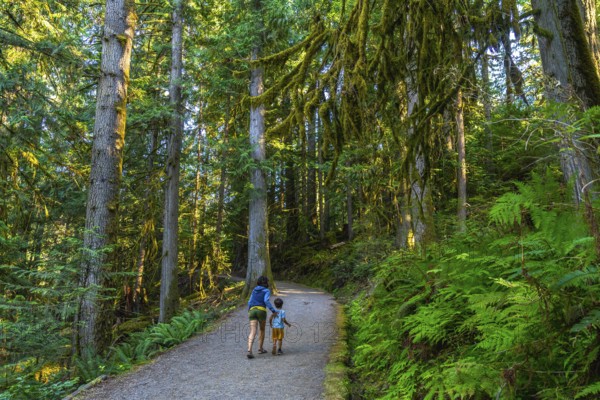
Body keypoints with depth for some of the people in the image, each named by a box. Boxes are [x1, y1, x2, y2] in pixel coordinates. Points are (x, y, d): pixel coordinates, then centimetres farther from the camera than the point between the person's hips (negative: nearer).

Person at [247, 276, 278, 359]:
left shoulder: (254, 290, 20)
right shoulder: (267, 291, 3)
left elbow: (250, 302, 20)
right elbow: (266, 301, -14)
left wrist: (249, 312, 34)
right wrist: (273, 310, -14)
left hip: (252, 311, 4)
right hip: (261, 311, -4)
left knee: (252, 333, -6)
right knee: (262, 330, 19)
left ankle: (249, 350, -24)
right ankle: (260, 349, 25)